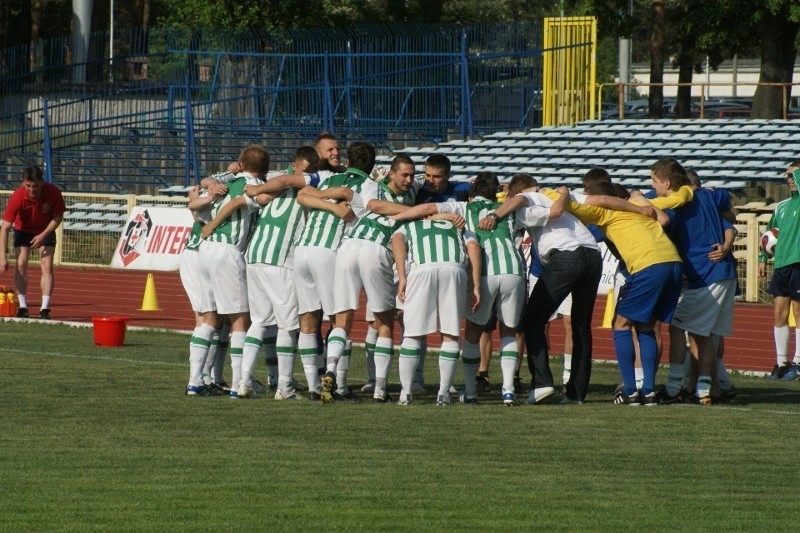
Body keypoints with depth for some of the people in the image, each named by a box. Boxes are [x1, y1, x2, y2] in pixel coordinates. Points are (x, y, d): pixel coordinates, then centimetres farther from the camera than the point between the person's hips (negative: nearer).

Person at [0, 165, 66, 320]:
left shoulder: (53, 192, -29)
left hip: (46, 230, 0)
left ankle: (45, 309, -13)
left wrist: (43, 235, -23)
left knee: (47, 265, -13)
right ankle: (23, 307, -4)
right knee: (21, 264, -13)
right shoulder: (17, 197, -33)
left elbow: (59, 216, -11)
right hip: (23, 230, 0)